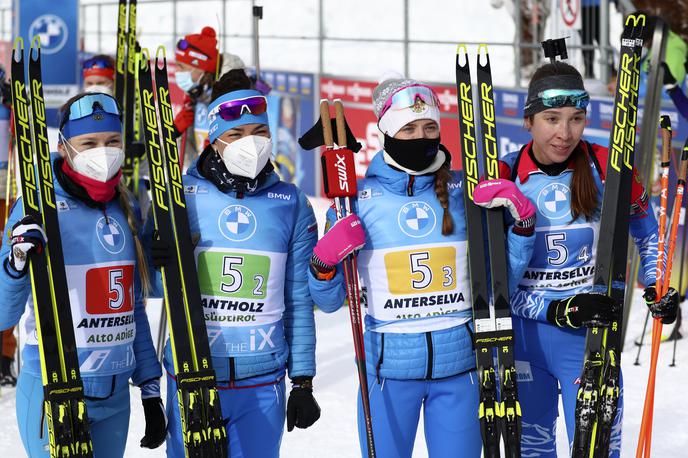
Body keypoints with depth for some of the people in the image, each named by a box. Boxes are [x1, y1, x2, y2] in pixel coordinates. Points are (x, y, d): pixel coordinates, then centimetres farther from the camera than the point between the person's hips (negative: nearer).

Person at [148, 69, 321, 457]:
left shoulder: (290, 202, 4)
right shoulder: (181, 194, -1)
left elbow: (300, 300, 7)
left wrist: (303, 381, 6)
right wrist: (162, 264, -18)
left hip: (262, 382, 1)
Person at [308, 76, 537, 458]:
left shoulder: (464, 192, 2)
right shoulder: (358, 199, -3)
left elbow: (504, 273, 8)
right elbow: (329, 301, 3)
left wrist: (522, 223, -6)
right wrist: (323, 263, -17)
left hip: (459, 365, 1)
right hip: (389, 369, -1)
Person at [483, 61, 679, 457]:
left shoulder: (608, 169, -6)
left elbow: (646, 230, 14)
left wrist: (657, 287, -1)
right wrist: (557, 311, -17)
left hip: (592, 335, -1)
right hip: (522, 338, 1)